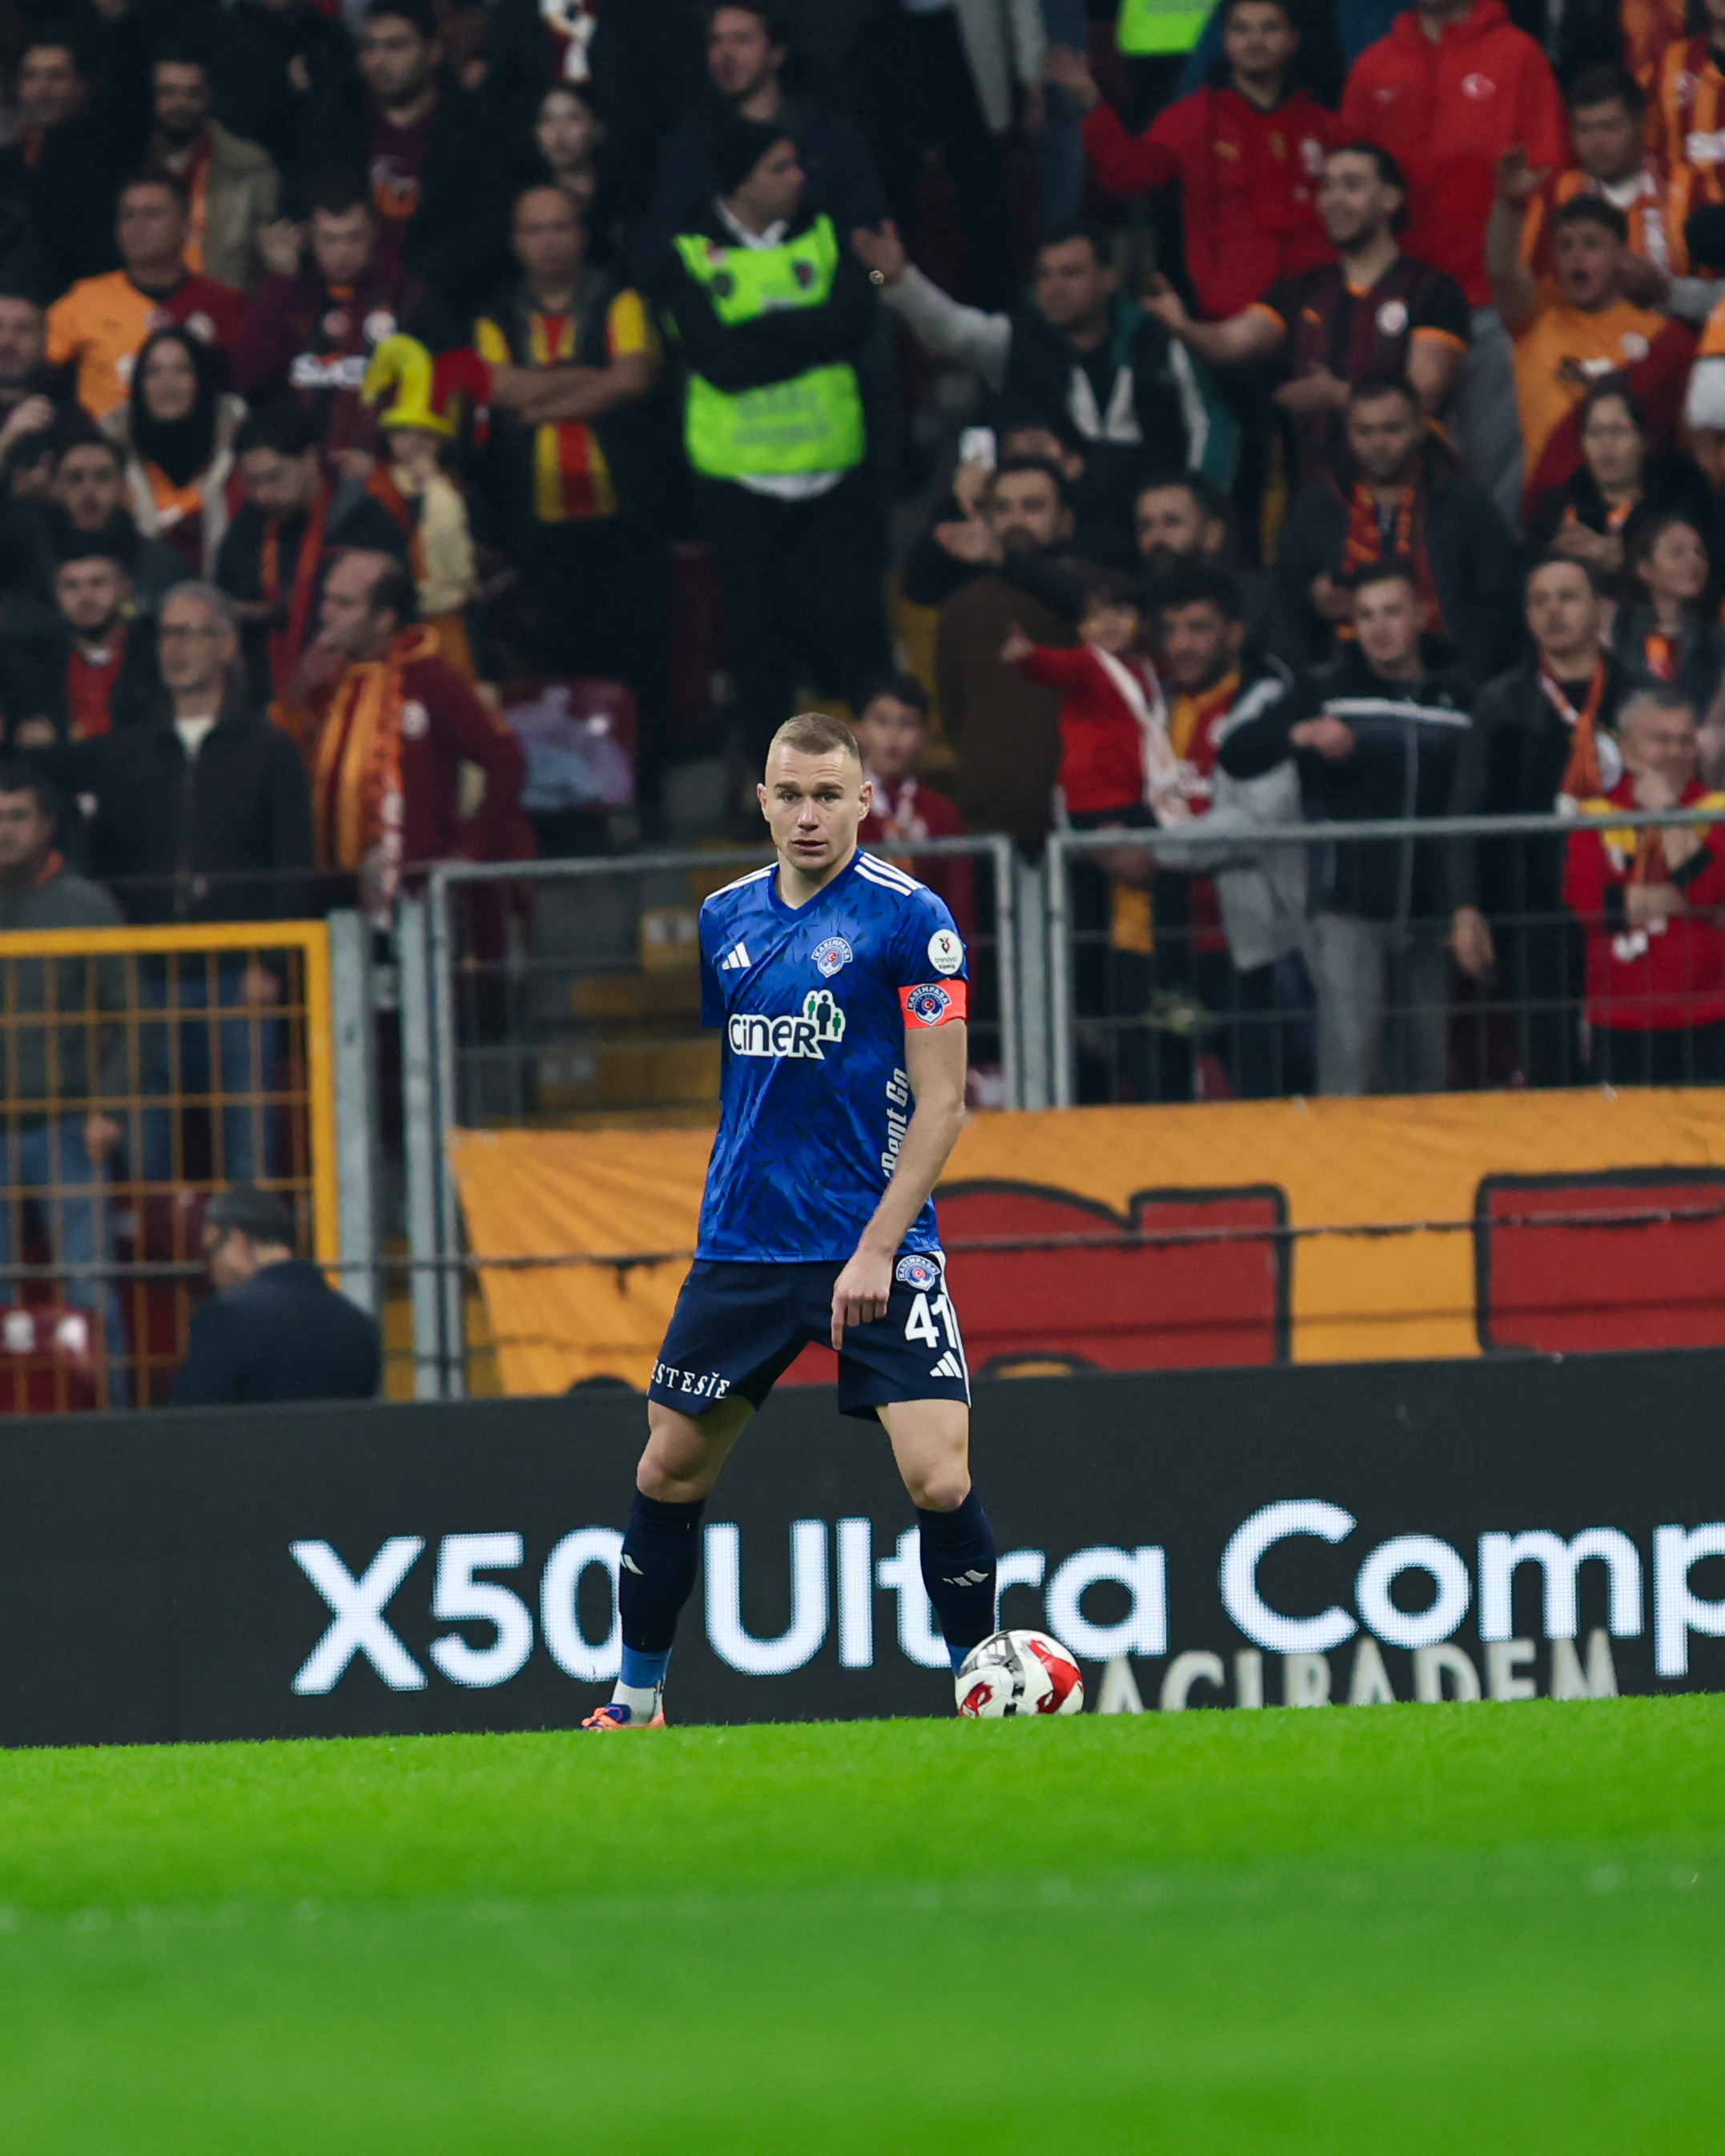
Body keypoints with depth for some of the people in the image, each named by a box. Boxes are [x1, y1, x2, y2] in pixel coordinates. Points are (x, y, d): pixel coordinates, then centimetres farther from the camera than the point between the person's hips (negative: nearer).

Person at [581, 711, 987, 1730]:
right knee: (669, 1472, 10)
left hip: (876, 1248, -5)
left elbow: (941, 1101, -10)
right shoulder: (723, 918, 8)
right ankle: (636, 1706, 25)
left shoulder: (909, 918, -8)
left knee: (940, 1480, -16)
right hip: (741, 1248, 5)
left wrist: (877, 1248, -15)